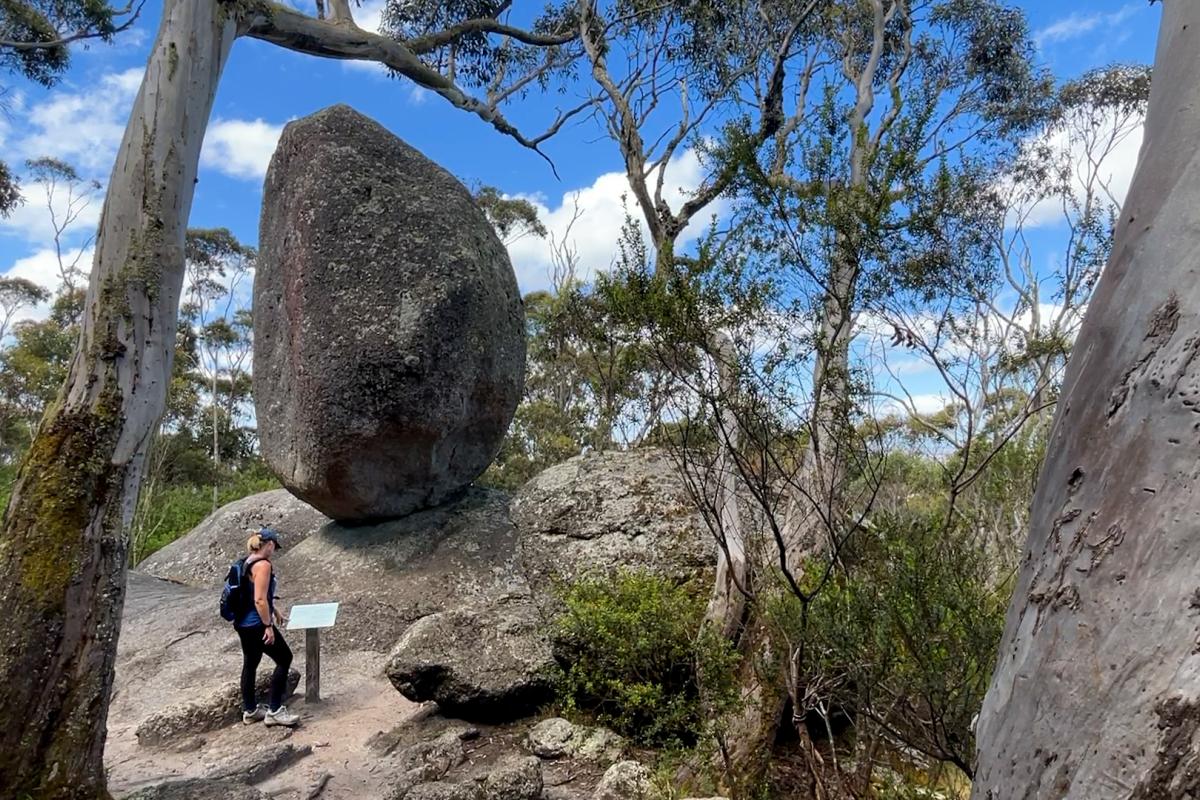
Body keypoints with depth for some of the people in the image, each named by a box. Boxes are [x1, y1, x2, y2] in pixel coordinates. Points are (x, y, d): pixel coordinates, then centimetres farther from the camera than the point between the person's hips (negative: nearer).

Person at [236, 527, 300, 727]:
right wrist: (268, 626, -19)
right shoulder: (263, 565, -19)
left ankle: (249, 710, 30)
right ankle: (274, 711, 2)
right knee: (284, 659, 1)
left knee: (250, 663, 19)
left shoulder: (248, 562, 11)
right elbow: (260, 600, -24)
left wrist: (273, 611, 31)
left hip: (243, 623, 10)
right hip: (256, 625, -10)